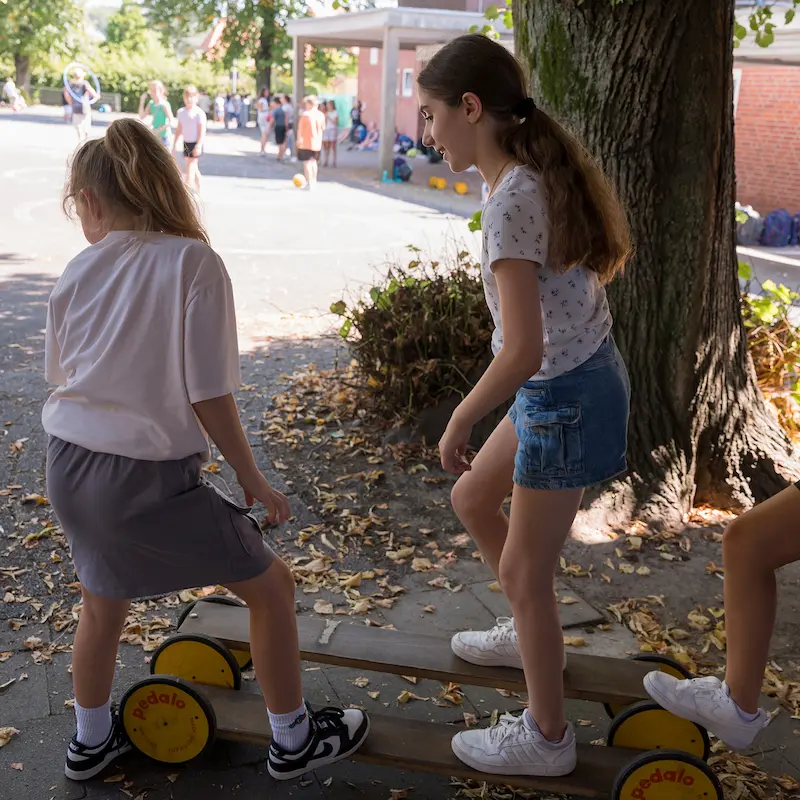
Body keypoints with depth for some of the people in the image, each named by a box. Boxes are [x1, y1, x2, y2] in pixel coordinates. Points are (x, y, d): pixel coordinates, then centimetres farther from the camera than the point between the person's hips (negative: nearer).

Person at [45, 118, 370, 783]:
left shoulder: (79, 272, 2)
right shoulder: (193, 262, -11)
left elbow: (62, 376, 10)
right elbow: (208, 396, -14)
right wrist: (252, 479, -3)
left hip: (69, 465, 6)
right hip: (149, 477, -6)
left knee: (102, 602, 29)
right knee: (271, 585, 14)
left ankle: (92, 740, 48)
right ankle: (293, 740, 28)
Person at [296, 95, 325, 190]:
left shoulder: (305, 114, -13)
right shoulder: (321, 115, 0)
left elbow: (300, 129, -14)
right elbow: (323, 128, 11)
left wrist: (299, 139, -8)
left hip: (306, 142, -5)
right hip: (317, 143, 5)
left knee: (307, 162, 0)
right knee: (314, 161, 20)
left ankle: (309, 183, -6)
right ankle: (313, 181, 29)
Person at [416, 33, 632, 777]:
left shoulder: (511, 201, -25)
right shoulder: (541, 172, 3)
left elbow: (522, 352, -29)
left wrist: (459, 421, -15)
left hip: (565, 398, -9)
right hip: (576, 379, 9)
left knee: (525, 571, 6)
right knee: (472, 500, 24)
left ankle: (546, 737, 26)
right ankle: (528, 633, 45)